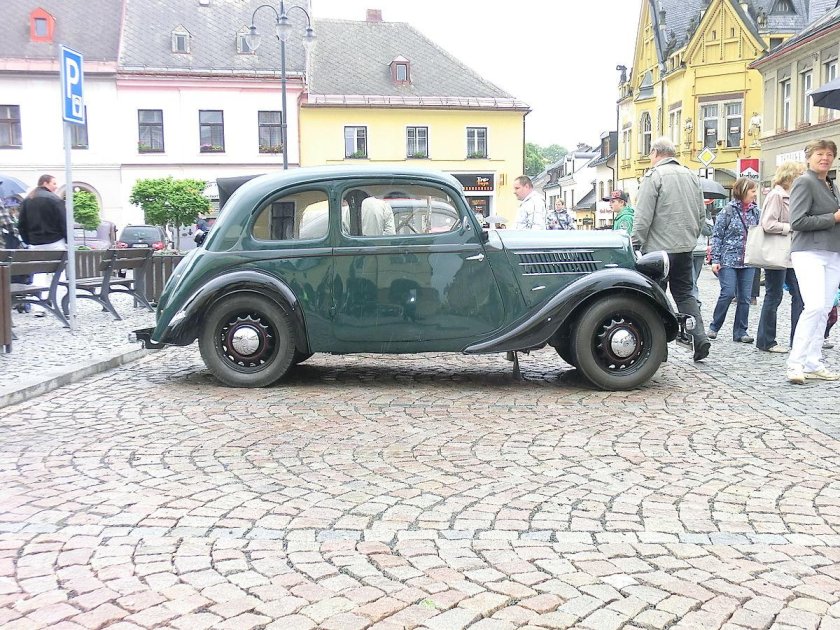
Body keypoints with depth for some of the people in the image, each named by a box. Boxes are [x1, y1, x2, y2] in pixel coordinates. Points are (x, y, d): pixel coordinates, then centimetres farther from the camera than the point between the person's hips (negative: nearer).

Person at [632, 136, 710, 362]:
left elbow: (643, 216, -14)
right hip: (685, 248, 6)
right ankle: (700, 338, 1)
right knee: (685, 294, 14)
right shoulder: (691, 176, 12)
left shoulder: (654, 176, -9)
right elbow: (701, 214, 16)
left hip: (659, 248, -6)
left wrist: (636, 245, -9)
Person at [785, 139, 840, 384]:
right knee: (814, 306, -20)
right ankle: (795, 363, -14)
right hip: (809, 252, -8)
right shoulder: (805, 182, -5)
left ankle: (813, 364, 11)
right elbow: (797, 222, -15)